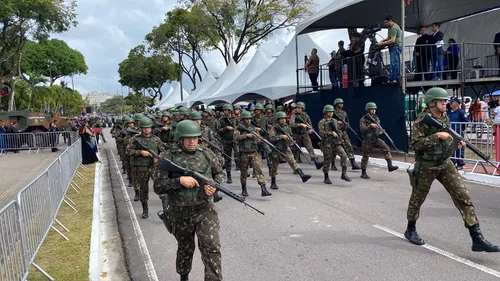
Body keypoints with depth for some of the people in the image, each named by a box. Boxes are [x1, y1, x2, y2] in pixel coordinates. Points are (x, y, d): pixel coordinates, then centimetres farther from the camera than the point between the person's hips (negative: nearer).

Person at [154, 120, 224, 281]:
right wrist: (179, 180, -24)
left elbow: (220, 173, 13)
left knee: (212, 248, -12)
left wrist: (214, 185, -8)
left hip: (205, 209, 1)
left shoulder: (206, 154, -1)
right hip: (180, 213, 0)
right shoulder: (168, 157, -9)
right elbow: (158, 187, -10)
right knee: (185, 249, 19)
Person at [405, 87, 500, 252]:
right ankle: (411, 230, 31)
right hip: (426, 166, -6)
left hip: (445, 164, 6)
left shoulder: (445, 118, 6)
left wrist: (456, 142, 1)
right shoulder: (421, 120, -14)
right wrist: (437, 136, -26)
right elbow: (416, 144, -22)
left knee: (463, 196, -4)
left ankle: (477, 239, -3)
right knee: (418, 198, 10)